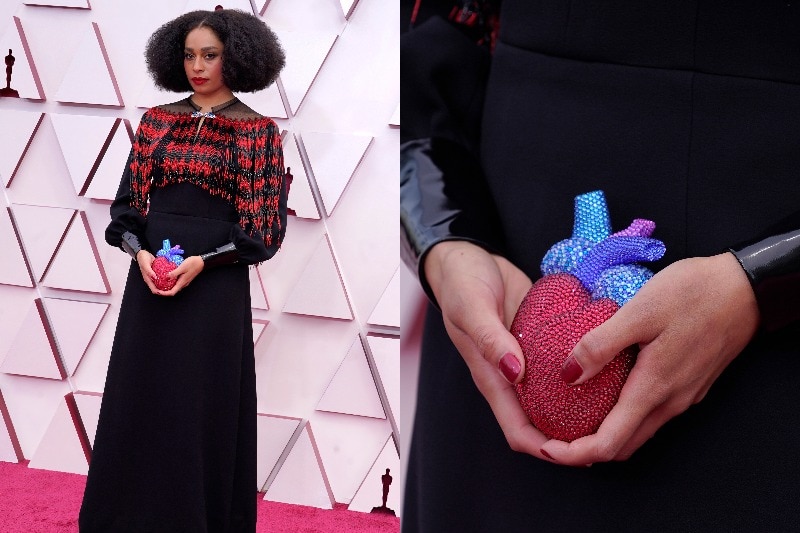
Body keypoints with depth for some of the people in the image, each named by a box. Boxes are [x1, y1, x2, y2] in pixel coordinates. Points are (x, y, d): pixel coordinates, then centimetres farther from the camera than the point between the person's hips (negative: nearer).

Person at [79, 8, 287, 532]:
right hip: (149, 275, 4)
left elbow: (266, 227, -6)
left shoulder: (258, 130, -3)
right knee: (138, 401, 8)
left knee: (202, 408, 2)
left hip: (216, 284, -4)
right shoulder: (157, 121, 8)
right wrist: (139, 252, -11)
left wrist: (202, 261, -17)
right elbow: (129, 200, 9)